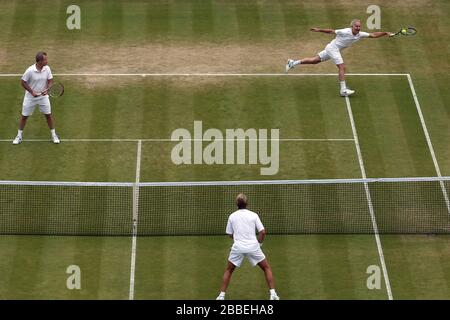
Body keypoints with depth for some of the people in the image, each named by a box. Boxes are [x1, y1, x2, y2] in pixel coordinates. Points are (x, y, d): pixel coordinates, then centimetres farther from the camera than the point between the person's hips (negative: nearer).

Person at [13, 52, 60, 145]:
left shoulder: (47, 69, -12)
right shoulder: (30, 71, -24)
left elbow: (50, 80, 0)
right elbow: (23, 83, -12)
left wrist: (47, 89, -18)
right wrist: (32, 92, -18)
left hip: (43, 96, 3)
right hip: (30, 97, -3)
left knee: (48, 115, 6)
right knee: (24, 116, 7)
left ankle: (53, 135, 23)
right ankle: (19, 136, 23)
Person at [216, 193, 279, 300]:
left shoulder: (232, 216, 5)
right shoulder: (253, 215, 1)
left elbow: (230, 234, 13)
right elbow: (262, 232, -3)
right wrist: (259, 243, 12)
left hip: (237, 247, 1)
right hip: (253, 246, -1)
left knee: (228, 271, 19)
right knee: (267, 268, 15)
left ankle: (221, 295, 10)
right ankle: (273, 294, 3)